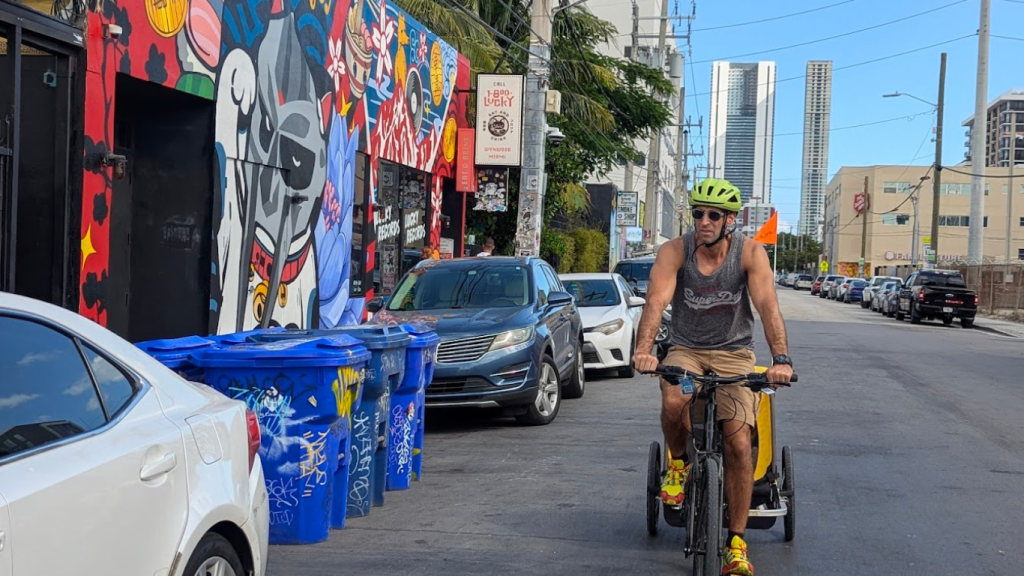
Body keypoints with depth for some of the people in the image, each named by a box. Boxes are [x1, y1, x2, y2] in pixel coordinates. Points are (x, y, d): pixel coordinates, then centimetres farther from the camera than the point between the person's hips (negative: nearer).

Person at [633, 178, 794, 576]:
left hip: (734, 353, 0)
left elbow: (768, 306, -24)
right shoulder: (674, 252, -13)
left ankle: (736, 544, -2)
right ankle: (678, 462, 0)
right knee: (673, 403, -34)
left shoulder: (749, 253, -13)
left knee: (738, 444, -14)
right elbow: (656, 301, -26)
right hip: (686, 350, 0)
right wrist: (644, 349, -44)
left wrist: (781, 359, -40)